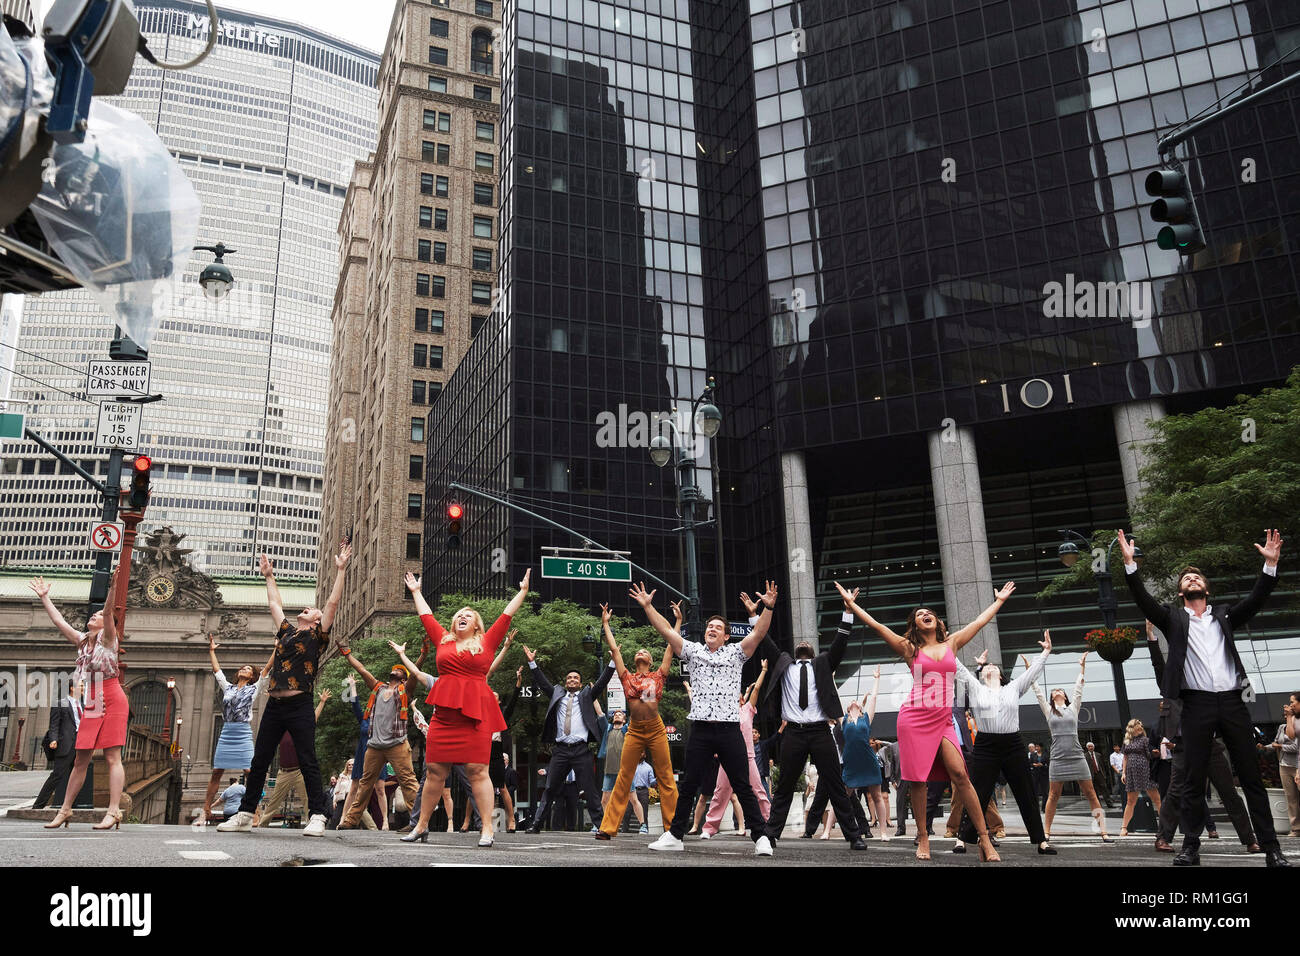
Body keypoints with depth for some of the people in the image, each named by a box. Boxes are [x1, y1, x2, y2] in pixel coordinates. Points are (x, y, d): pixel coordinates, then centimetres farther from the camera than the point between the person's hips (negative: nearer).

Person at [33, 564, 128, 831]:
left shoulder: (107, 637, -3)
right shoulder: (81, 640, 16)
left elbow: (108, 612, -20)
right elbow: (59, 620, 24)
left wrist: (113, 588, -37)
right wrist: (44, 597, 27)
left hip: (111, 701, -7)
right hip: (91, 704, 7)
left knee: (112, 757, -10)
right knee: (80, 760, 12)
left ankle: (113, 812, -12)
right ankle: (65, 810, 21)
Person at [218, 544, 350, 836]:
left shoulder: (317, 636, 4)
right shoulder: (286, 631, 20)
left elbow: (333, 603, -3)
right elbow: (275, 604, 32)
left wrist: (340, 570, -5)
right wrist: (269, 577, 38)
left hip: (299, 706, -6)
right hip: (274, 705, 6)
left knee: (308, 762, -6)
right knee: (259, 761, 9)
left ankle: (318, 817, -4)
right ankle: (244, 815, 18)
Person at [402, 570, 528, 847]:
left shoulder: (486, 642, 9)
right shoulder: (443, 640, 17)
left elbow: (507, 615, 11)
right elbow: (426, 615, 28)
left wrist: (523, 591, 13)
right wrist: (416, 592, 37)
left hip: (475, 712, -3)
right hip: (444, 711, 3)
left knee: (477, 770, -5)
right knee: (434, 769, 6)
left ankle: (487, 829, -1)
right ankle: (421, 826, 18)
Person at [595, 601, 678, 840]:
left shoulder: (658, 676, 10)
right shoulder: (627, 677, 12)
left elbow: (671, 646, 12)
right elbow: (614, 649, 15)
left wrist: (678, 620, 15)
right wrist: (605, 623, 20)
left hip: (656, 730, -1)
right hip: (634, 731, 1)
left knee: (666, 780, 0)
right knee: (623, 780, 2)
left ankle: (673, 826, 4)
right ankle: (608, 827, 4)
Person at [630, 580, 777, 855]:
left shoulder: (736, 653, 9)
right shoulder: (693, 651, 13)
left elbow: (758, 633, -4)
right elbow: (666, 630, 7)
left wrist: (768, 607, -18)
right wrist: (647, 606, -1)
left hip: (730, 729, -2)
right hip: (700, 730, 2)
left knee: (743, 786, 1)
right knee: (688, 786, 7)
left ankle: (760, 836, 8)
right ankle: (675, 836, 17)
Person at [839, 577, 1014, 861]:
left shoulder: (951, 644, 14)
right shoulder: (910, 648, 6)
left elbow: (980, 622, 24)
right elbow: (876, 625, 1)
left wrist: (999, 601, 31)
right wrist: (851, 604, -3)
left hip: (943, 720, 2)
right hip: (914, 718, -2)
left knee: (960, 774, -10)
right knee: (918, 779, -1)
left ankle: (985, 839, -5)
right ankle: (923, 838, 11)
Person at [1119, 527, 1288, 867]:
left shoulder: (1224, 615, 17)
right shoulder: (1173, 617, 12)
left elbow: (1256, 598, 4)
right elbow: (1143, 599, -3)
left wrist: (1271, 564, -9)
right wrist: (1129, 564, -16)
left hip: (1232, 702, 2)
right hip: (1197, 704, -1)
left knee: (1252, 778, 3)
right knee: (1195, 781, 0)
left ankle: (1271, 848, 8)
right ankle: (1191, 847, 4)